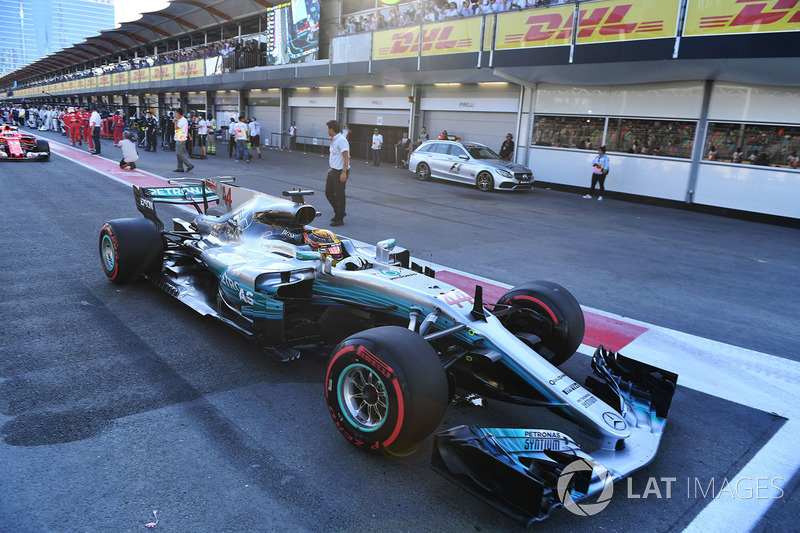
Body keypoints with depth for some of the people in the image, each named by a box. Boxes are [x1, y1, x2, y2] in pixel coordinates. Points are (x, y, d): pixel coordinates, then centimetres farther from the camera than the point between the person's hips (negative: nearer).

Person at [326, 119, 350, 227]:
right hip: (333, 171, 10)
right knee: (328, 193, 13)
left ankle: (339, 219, 8)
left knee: (340, 195, -1)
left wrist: (344, 172, -27)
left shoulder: (341, 140, -18)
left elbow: (346, 157, -22)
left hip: (340, 172, -10)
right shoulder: (334, 140, 14)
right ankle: (339, 213, 28)